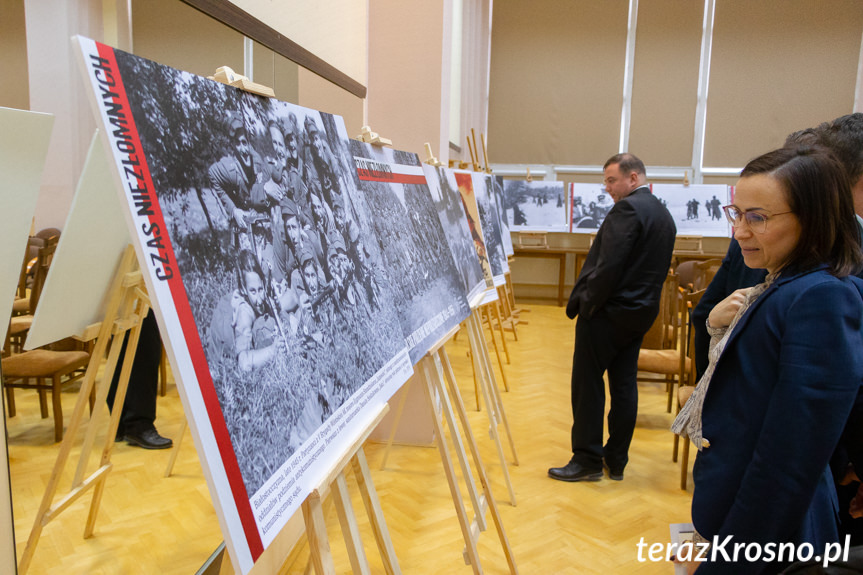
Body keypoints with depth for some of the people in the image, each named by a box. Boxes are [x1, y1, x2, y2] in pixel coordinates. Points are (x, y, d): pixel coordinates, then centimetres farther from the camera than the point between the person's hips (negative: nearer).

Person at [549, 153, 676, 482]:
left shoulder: (627, 209, -16)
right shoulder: (665, 216, 15)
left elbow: (609, 264, -23)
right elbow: (658, 270, 16)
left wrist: (585, 303, -15)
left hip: (608, 312, -9)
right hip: (641, 313, 9)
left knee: (588, 384, 0)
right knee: (624, 385, 12)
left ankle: (587, 460, 8)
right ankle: (616, 460, 21)